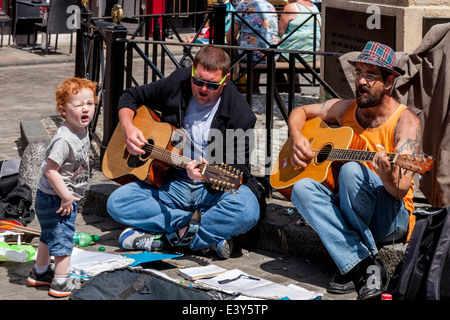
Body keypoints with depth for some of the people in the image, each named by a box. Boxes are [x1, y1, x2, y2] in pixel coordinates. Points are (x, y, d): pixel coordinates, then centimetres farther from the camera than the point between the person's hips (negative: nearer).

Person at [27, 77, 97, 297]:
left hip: (67, 197, 10)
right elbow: (50, 171, -29)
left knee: (49, 236, 23)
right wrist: (66, 197, -23)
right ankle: (61, 283, 11)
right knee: (63, 239, -1)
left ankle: (40, 273, 39)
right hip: (56, 199, -10)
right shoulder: (64, 139, -29)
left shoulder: (82, 131, 1)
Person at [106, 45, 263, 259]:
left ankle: (172, 235, -19)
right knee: (117, 202, -20)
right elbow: (130, 97, 12)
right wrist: (128, 128, -9)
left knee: (246, 211, -37)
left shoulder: (240, 114, -14)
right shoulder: (176, 84, -3)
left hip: (215, 187, -4)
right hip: (171, 181, 4)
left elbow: (238, 169, -14)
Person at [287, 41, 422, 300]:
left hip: (391, 220, -5)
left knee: (351, 170, -33)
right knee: (302, 188, -24)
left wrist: (388, 177, -44)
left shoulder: (405, 122, -10)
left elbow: (402, 190, -20)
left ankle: (355, 267, -20)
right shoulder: (345, 109, 6)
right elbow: (300, 112, 21)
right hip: (347, 212, 5)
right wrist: (297, 138, 0)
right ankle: (364, 265, -30)